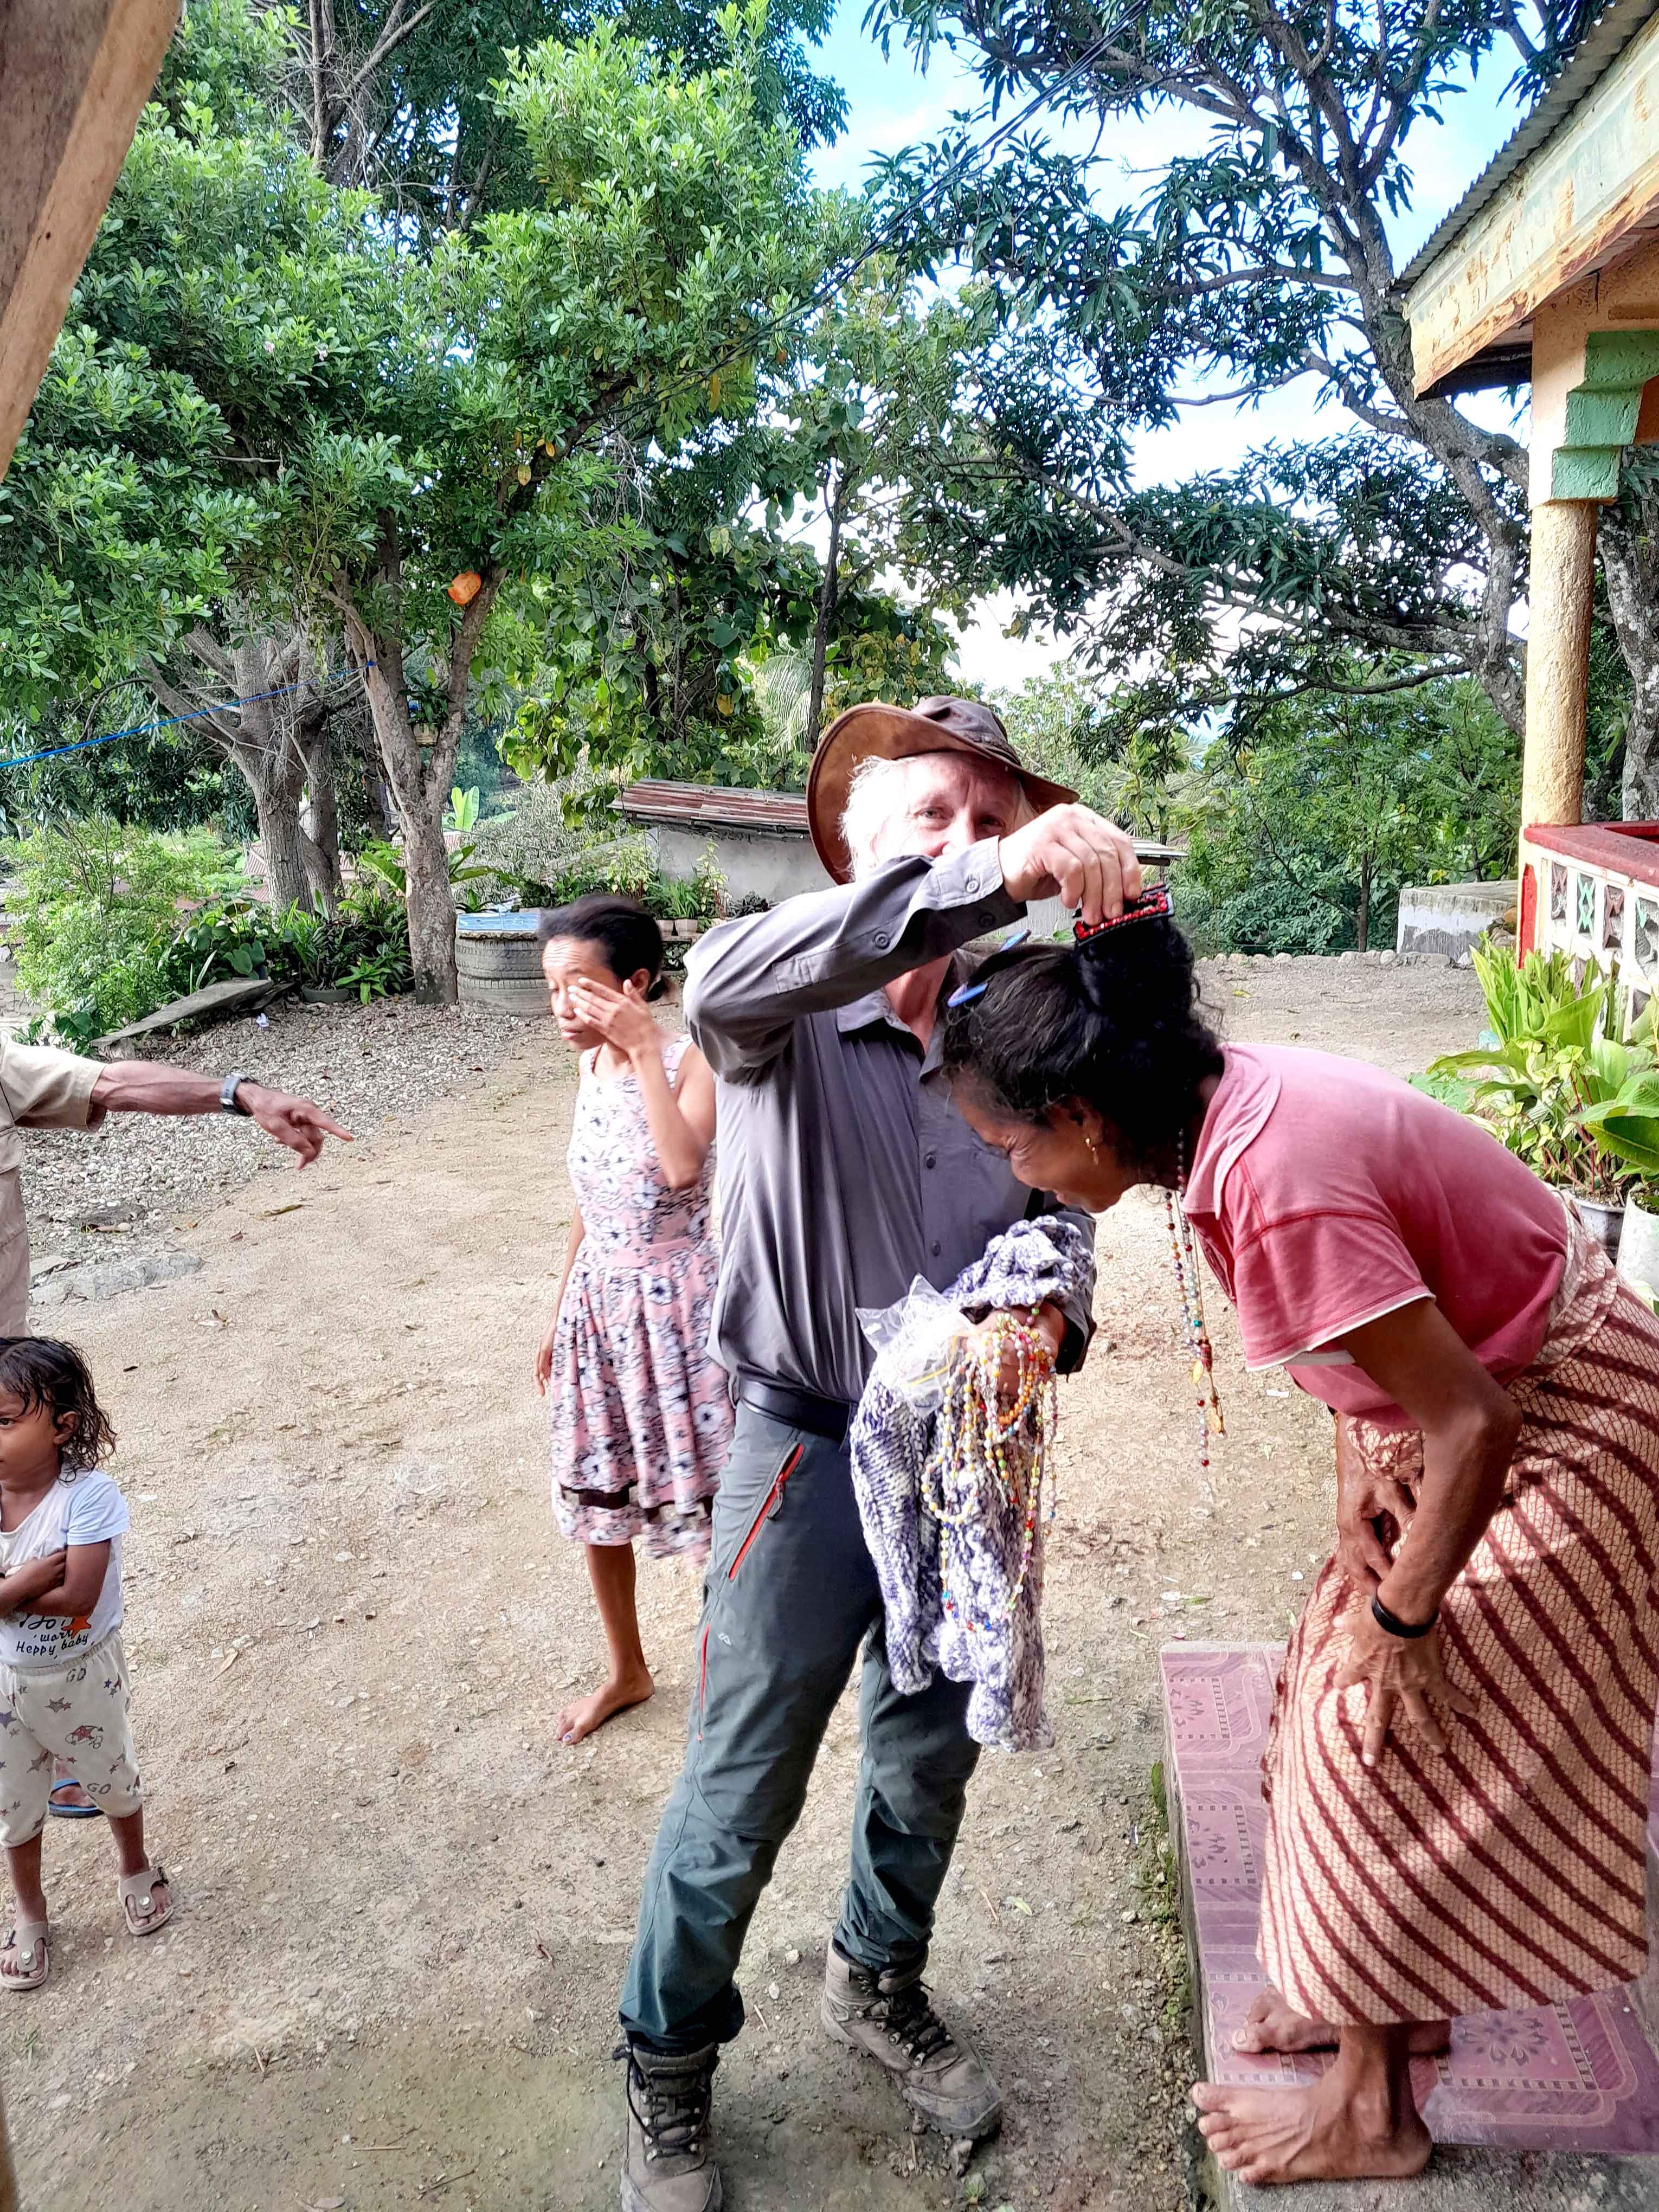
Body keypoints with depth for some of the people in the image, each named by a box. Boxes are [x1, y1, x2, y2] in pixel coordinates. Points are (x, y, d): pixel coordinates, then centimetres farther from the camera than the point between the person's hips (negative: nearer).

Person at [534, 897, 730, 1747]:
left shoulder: (689, 1063, -16)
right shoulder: (591, 1068, 5)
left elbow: (682, 1169, -36)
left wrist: (646, 1049, -31)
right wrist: (559, 1316, 16)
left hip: (672, 1301, -7)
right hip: (598, 1301, 7)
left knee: (702, 1497, 4)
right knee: (595, 1496, 16)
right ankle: (627, 1671, 37)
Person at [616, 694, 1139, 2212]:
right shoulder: (784, 1028, -14)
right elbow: (729, 979, -39)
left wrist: (1050, 1321, -21)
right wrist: (992, 877, -50)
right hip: (811, 1459, -4)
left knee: (930, 1769, 23)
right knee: (738, 1800, 10)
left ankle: (880, 1988, 52)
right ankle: (669, 2065, 38)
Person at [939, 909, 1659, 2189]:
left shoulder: (1278, 1192, -35)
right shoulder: (1231, 1094, -8)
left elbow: (1473, 1429, -29)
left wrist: (1400, 1616, -16)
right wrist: (1360, 1478, 0)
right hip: (1480, 1383, 8)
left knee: (1384, 1730, 1)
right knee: (1352, 1686, 16)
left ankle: (1371, 2115, 22)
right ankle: (1393, 2000, 38)